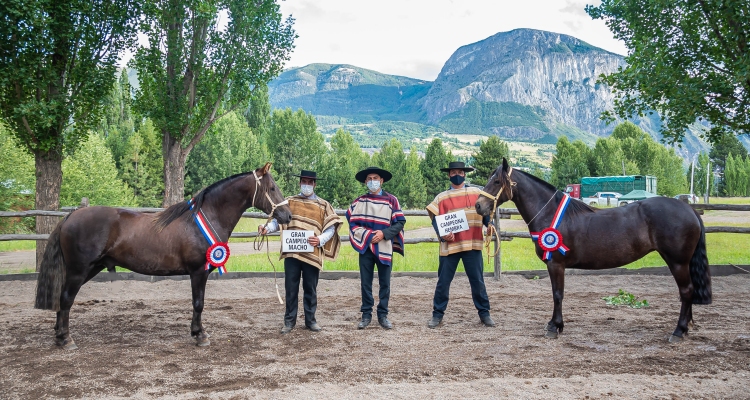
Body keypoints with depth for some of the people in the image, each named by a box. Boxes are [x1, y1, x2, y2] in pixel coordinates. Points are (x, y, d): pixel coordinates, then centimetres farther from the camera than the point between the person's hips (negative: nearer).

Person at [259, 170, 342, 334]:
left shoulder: (323, 205, 7)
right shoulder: (289, 202, 10)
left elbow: (331, 228, 2)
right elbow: (277, 219, 4)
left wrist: (321, 240, -16)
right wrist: (267, 228, -17)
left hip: (312, 253, 0)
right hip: (291, 252, 1)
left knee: (310, 288, 9)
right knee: (291, 288, 6)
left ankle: (310, 320, 22)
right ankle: (289, 320, 18)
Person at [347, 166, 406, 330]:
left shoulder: (391, 200, 0)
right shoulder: (359, 201, 5)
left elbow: (400, 223, -1)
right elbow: (352, 221, 5)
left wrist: (384, 233, -14)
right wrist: (367, 235, -8)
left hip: (384, 248, -1)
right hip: (365, 247, 1)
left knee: (385, 283, 5)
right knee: (365, 283, 5)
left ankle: (383, 315, 15)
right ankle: (366, 314, 14)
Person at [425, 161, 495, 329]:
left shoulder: (477, 193, 9)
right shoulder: (441, 198, 7)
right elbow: (435, 220, 2)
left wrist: (490, 224, -10)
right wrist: (442, 234, -15)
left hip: (472, 245, 0)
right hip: (449, 245, 0)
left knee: (477, 280, 7)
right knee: (443, 281, 5)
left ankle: (484, 313, 20)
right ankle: (437, 314, 17)